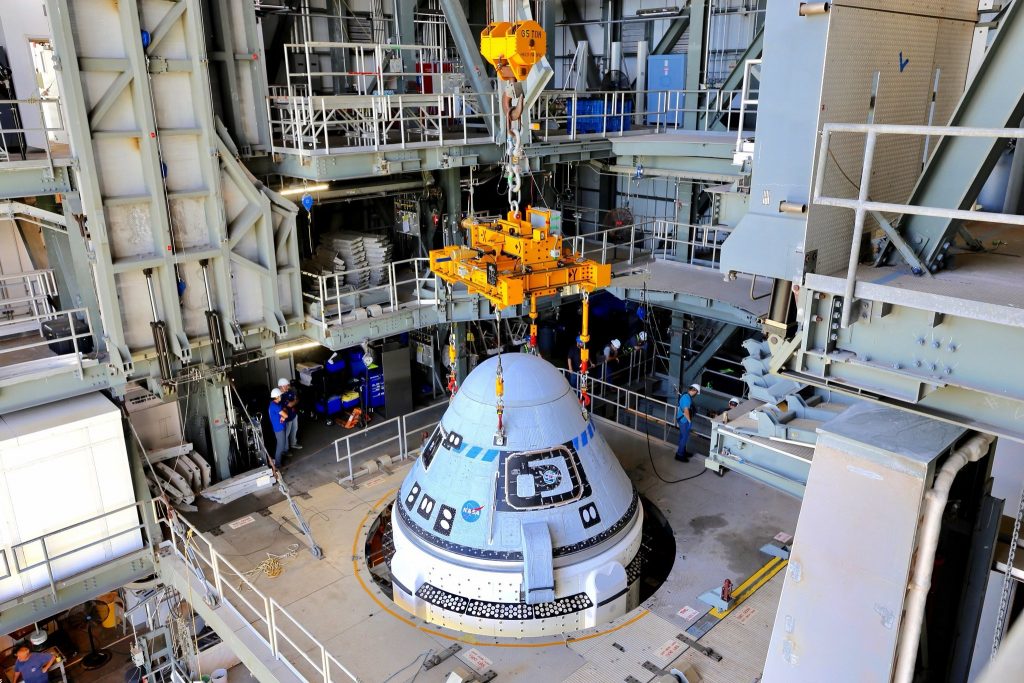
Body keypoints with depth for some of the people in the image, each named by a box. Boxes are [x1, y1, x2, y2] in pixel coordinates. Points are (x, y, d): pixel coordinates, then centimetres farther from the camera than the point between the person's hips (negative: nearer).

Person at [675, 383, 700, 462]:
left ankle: (682, 452, 34)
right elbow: (686, 411, -29)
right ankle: (679, 455, 8)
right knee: (684, 437, 0)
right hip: (684, 420, -10)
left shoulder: (686, 395, 6)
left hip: (682, 419, 10)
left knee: (683, 436, 21)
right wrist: (690, 421, -21)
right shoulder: (687, 398, -26)